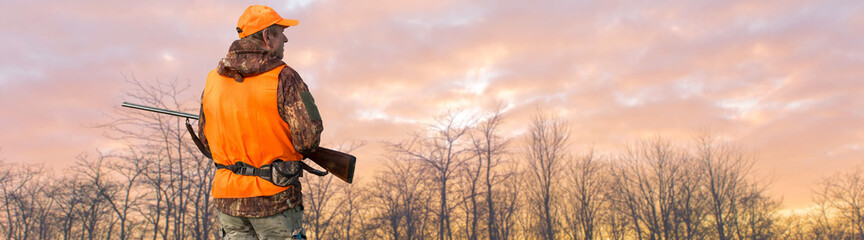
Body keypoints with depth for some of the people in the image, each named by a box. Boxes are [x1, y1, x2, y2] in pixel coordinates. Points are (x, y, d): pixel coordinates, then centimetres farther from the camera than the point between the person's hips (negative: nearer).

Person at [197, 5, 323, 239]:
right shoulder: (283, 77, -12)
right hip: (274, 197, -5)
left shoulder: (213, 79, 6)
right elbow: (308, 136, -16)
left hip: (228, 199, 5)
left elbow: (205, 139, 14)